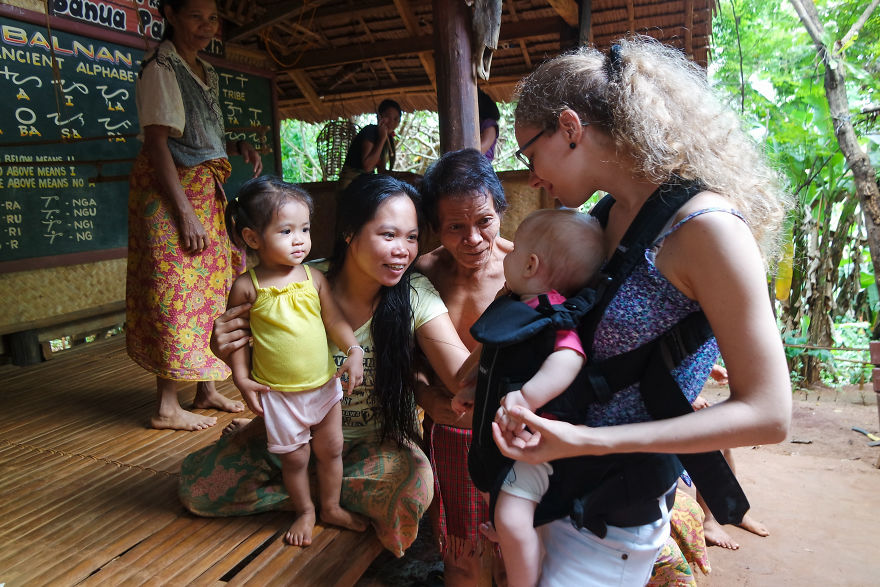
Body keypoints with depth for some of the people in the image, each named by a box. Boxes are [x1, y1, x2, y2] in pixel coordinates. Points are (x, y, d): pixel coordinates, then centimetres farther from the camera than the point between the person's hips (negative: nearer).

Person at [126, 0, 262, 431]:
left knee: (211, 290, 8)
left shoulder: (205, 73, 18)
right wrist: (185, 212, -21)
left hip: (208, 192, 8)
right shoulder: (160, 67, -7)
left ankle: (207, 391, 19)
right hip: (172, 192, -8)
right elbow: (156, 142, -16)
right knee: (177, 295, -7)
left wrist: (238, 147, 2)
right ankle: (167, 408, 2)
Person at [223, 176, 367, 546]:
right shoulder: (247, 287, -12)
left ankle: (331, 507, 40)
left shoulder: (314, 278, -5)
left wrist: (354, 351, -15)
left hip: (324, 383, 3)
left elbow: (334, 320, -2)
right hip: (278, 393, -3)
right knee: (294, 457, 12)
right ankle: (305, 511, 38)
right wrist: (242, 377, -8)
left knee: (331, 449, 16)